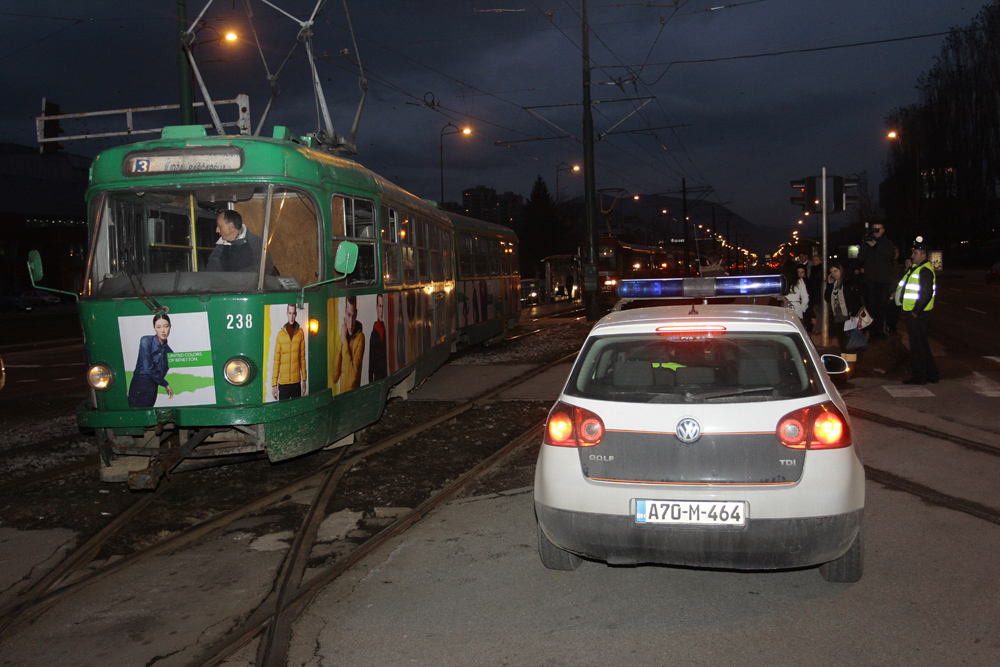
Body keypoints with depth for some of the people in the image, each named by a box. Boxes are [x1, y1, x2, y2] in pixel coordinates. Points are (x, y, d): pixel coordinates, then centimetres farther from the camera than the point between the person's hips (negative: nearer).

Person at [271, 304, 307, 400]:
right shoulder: (281, 334, -1)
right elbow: (276, 361, 1)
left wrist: (304, 379, 8)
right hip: (283, 382, -1)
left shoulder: (300, 332, 3)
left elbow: (302, 357, 8)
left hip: (296, 381, 1)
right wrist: (274, 384, -1)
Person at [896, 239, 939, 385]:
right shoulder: (915, 268, 16)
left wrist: (916, 311, -20)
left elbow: (926, 294, -23)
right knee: (923, 344, 15)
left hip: (918, 314, -10)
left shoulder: (925, 270, -16)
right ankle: (931, 374, 22)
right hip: (913, 312, 10)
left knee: (917, 345, -4)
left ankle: (920, 376, 2)